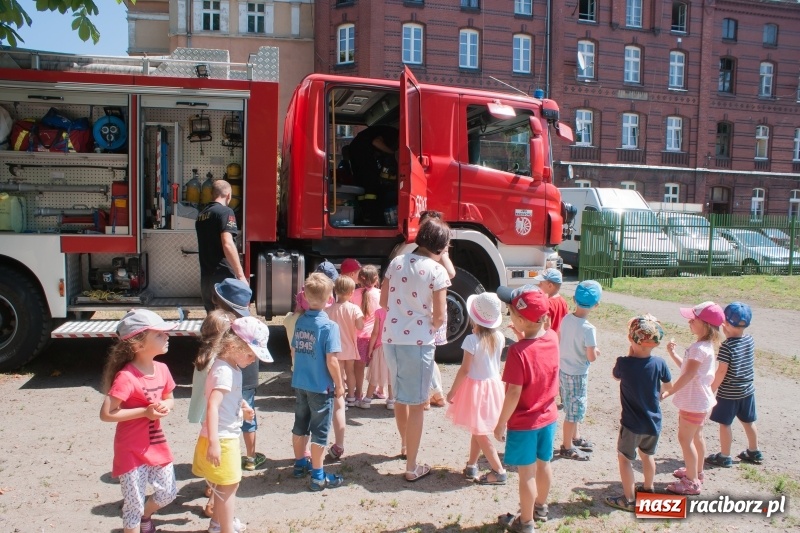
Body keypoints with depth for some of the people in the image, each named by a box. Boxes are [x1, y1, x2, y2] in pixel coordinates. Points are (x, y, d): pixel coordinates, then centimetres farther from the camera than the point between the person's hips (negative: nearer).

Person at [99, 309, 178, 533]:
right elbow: (106, 414, -24)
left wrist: (165, 406, -10)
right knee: (134, 504, 6)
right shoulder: (126, 377, -24)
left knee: (168, 492, 19)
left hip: (157, 445, 7)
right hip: (131, 451, -7)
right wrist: (144, 412, -25)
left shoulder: (162, 369, -3)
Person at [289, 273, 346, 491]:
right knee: (319, 431, 4)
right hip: (320, 387, -6)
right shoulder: (329, 325, -18)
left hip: (299, 383, 6)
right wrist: (339, 385, -7)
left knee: (300, 425, 19)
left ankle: (300, 464, 35)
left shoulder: (300, 321, 0)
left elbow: (294, 350, 9)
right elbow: (331, 361, -19)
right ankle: (318, 476, 13)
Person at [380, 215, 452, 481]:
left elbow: (384, 301, 11)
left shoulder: (396, 262, 5)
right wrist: (430, 326, 7)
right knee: (416, 404, 5)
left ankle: (404, 445, 44)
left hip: (391, 338, 6)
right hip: (417, 342, -6)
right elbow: (439, 316, -12)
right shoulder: (437, 271, -11)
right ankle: (412, 467, 11)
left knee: (400, 397, 24)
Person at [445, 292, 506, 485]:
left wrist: (452, 391, -11)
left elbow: (464, 370, -18)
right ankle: (471, 465, 30)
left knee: (480, 433, 5)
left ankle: (499, 471, 8)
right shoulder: (499, 337, -5)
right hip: (493, 386, 7)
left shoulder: (472, 340, -22)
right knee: (478, 429, 20)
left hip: (476, 388, -7)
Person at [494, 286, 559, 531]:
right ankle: (540, 507, 44)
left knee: (527, 473, 9)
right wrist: (522, 335, 5)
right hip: (548, 417, 7)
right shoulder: (552, 338, -8)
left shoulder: (517, 351, -28)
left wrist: (501, 423, -14)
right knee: (543, 464, 23)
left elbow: (514, 393, -24)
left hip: (524, 423, -7)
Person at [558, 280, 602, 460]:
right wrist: (596, 350, -2)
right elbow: (591, 357, -21)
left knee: (573, 408, 24)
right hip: (577, 374, -7)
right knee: (574, 410, 8)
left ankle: (575, 438, 41)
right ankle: (567, 447, 21)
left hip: (563, 369, 7)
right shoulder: (588, 329, -25)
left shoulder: (566, 319, -5)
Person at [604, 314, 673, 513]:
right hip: (653, 422, 4)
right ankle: (648, 489, 43)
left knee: (624, 458, 13)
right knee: (647, 454, 26)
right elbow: (669, 386, 3)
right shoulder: (659, 363, -14)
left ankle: (629, 499, 19)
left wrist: (631, 351, -3)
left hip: (632, 424, -4)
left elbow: (616, 376, 1)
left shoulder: (624, 363, -23)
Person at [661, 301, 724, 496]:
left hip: (694, 402, -10)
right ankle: (697, 471, 40)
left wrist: (668, 392, -32)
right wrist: (672, 353, 1)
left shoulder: (699, 348, -27)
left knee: (685, 439, 0)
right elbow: (686, 367, 11)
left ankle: (692, 482, 10)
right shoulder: (706, 345, 5)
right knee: (696, 436, 23)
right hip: (699, 400, 10)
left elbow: (688, 375, -32)